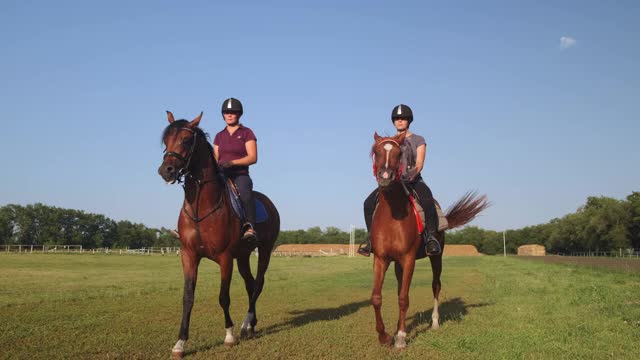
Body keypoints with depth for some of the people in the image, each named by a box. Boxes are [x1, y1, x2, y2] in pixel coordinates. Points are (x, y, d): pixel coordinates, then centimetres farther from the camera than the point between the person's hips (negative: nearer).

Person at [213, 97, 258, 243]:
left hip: (241, 175, -5)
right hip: (221, 176, 5)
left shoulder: (246, 133, 6)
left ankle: (250, 227, -40)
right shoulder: (219, 136, 20)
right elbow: (215, 158, 20)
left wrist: (232, 162, -19)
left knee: (245, 192, -38)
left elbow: (253, 158, -5)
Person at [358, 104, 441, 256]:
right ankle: (371, 237, -7)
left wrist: (413, 172, -27)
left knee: (427, 201, -36)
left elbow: (419, 162, -5)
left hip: (414, 181, -3)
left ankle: (431, 237, -27)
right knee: (369, 202, -19)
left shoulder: (418, 140, 7)